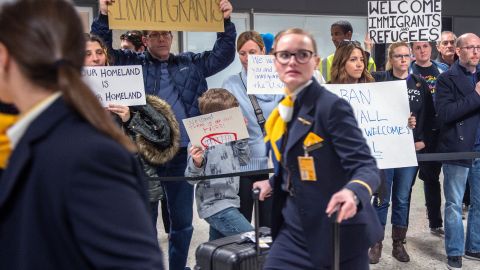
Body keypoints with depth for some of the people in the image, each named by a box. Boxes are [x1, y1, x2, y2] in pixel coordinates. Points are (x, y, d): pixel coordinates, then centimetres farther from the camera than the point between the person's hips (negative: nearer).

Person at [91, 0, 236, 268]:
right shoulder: (131, 62, 6)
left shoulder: (192, 64, 13)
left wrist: (226, 22, 0)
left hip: (183, 154, 2)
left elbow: (224, 54, 12)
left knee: (183, 222, 13)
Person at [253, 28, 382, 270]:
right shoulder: (284, 110, 8)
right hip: (293, 230, 7)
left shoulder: (332, 106, -16)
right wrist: (273, 183, 31)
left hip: (336, 233, -7)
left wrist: (352, 192, -41)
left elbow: (365, 166, -22)